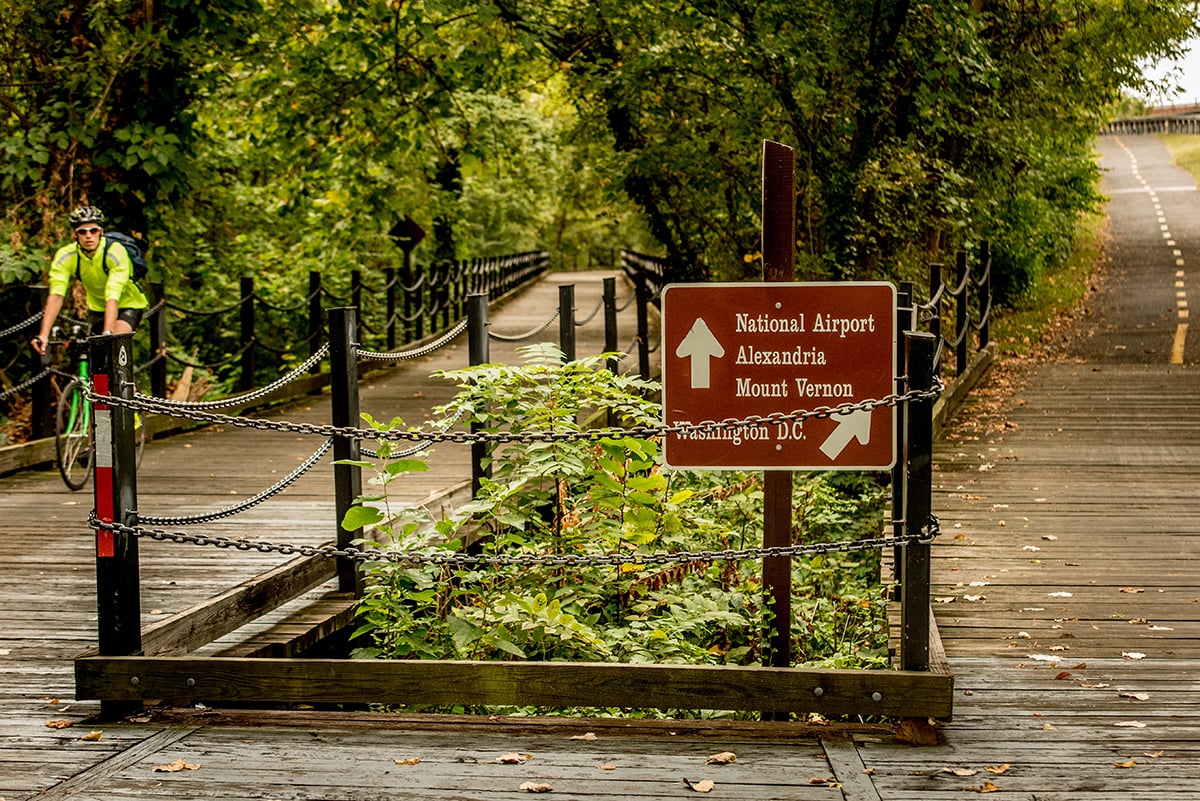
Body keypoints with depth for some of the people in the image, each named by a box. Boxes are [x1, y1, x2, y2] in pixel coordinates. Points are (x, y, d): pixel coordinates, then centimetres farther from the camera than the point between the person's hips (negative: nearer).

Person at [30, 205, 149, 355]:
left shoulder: (115, 252, -31)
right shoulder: (65, 256, -22)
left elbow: (113, 298, -40)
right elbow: (56, 296, -33)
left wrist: (107, 334, -52)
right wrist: (43, 334, -45)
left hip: (128, 305, -4)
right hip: (97, 308, 4)